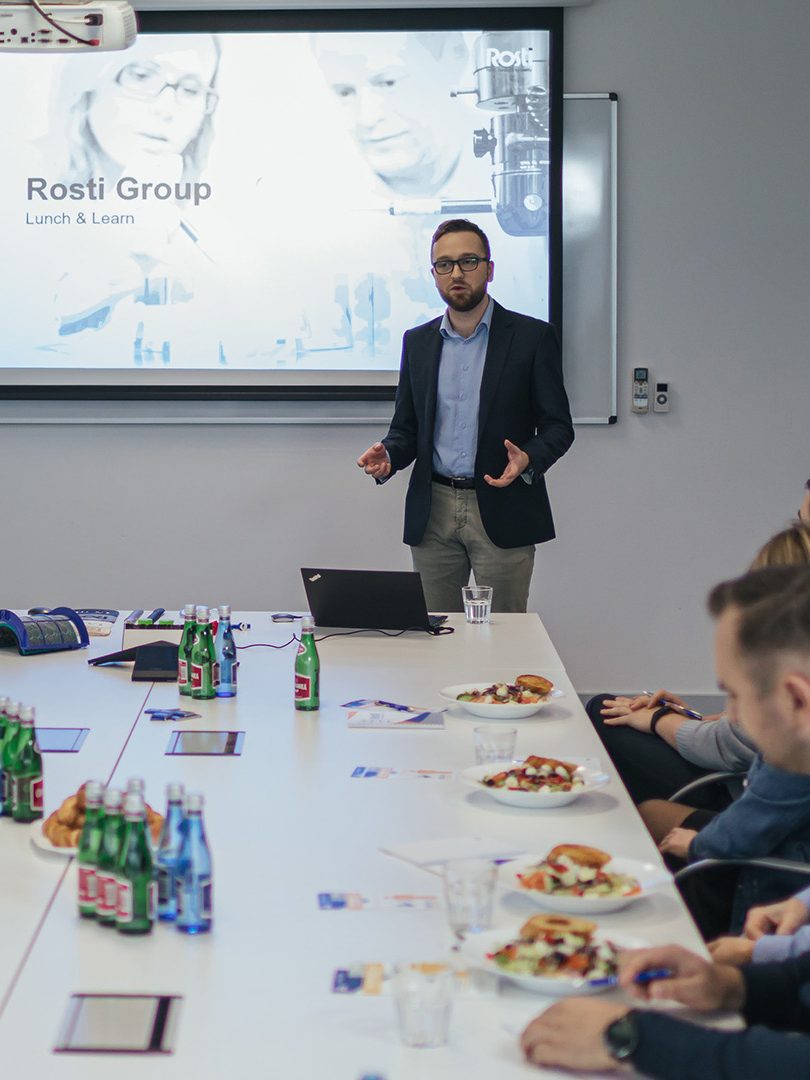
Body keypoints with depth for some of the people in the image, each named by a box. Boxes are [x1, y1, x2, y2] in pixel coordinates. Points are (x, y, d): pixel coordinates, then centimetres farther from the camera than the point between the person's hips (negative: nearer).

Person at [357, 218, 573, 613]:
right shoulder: (417, 342, 12)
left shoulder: (532, 336, 0)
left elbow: (557, 425, 0)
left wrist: (528, 459, -21)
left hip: (502, 511, -3)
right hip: (432, 512, 3)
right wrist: (387, 456, -6)